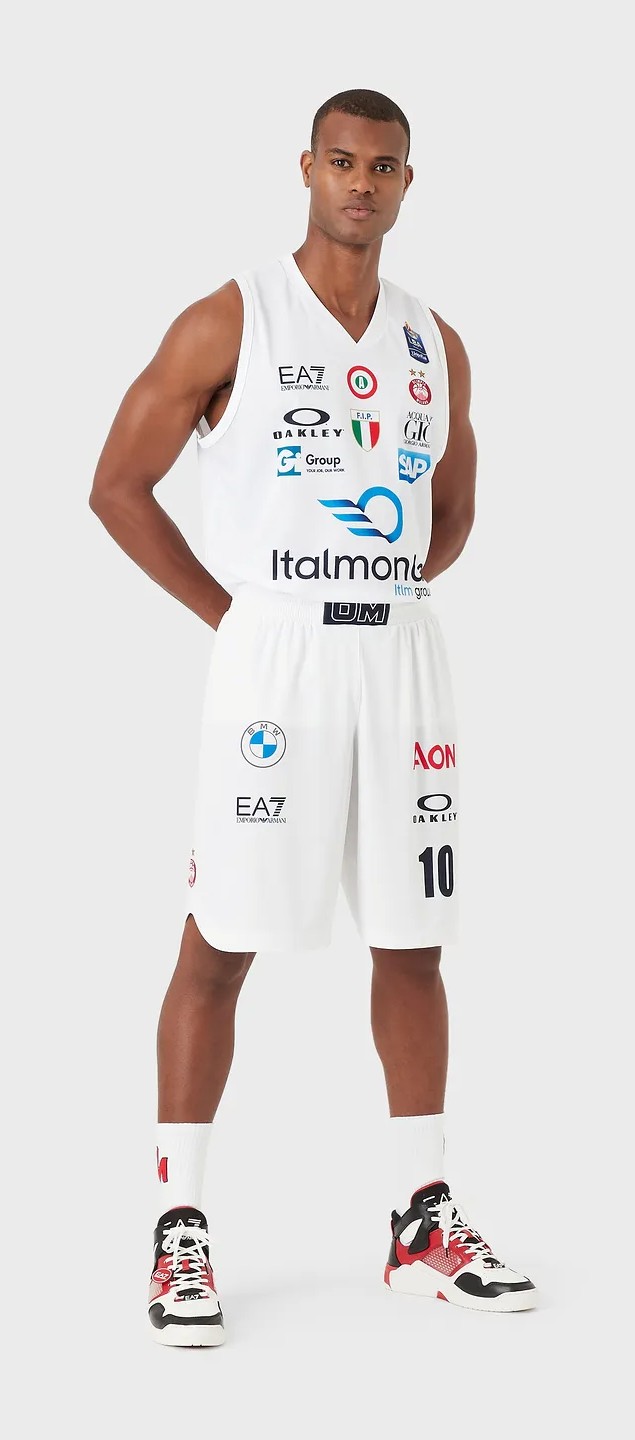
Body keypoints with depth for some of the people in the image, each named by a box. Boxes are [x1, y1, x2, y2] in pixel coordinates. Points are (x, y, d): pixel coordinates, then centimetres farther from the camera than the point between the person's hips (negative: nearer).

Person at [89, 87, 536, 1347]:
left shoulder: (435, 345, 11)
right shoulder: (232, 322, -4)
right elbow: (117, 486, -4)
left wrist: (385, 592, 8)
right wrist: (233, 614, -6)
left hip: (404, 659, 5)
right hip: (273, 661, -5)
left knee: (411, 942, 8)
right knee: (221, 941, -3)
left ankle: (423, 1221, 17)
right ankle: (180, 1230, 5)